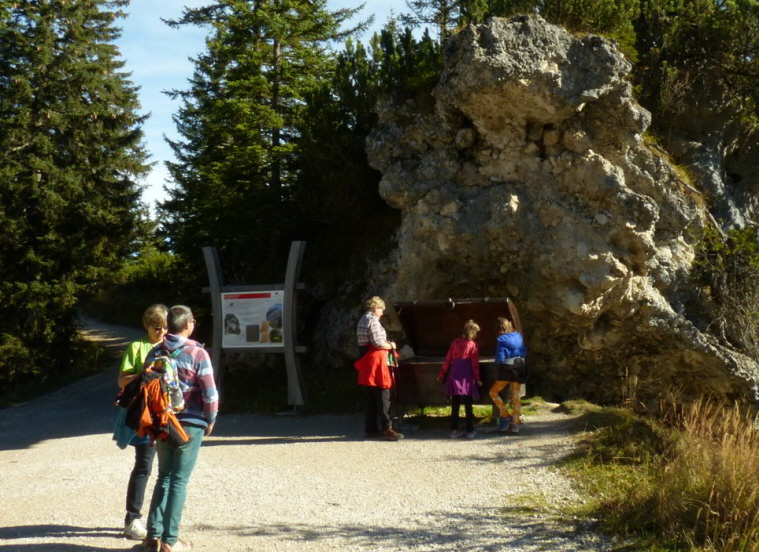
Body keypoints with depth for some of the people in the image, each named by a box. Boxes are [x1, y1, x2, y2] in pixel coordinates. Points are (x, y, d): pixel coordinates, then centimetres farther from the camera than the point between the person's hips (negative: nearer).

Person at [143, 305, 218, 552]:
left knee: (164, 477, 17)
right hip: (190, 425, -5)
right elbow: (210, 393, -13)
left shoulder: (154, 354, 5)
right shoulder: (197, 354, -11)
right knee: (179, 481, 2)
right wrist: (210, 421, 2)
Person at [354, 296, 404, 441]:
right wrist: (391, 345, -3)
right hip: (376, 360, -10)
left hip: (367, 362, 10)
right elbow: (377, 342, -18)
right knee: (383, 396, -9)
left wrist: (387, 344, 16)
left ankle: (371, 428, 14)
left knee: (371, 398, 12)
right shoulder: (372, 320, -12)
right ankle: (386, 429, -11)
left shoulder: (363, 320, 19)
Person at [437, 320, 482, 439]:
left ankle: (454, 430, 8)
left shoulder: (455, 342, 8)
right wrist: (477, 379, 5)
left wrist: (442, 374, 16)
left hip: (454, 376, 3)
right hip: (467, 377, -3)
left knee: (455, 405, 8)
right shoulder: (473, 345, -2)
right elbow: (475, 364, -3)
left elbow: (447, 360, 9)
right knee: (468, 406, 2)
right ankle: (470, 431, 3)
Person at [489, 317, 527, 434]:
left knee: (493, 392, 11)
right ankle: (515, 424, 10)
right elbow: (524, 352, 13)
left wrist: (497, 361, 8)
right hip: (519, 368, 6)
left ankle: (505, 416, 4)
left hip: (507, 370, -6)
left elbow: (500, 359, -13)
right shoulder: (518, 336, 5)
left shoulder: (501, 340, -11)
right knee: (516, 396, 9)